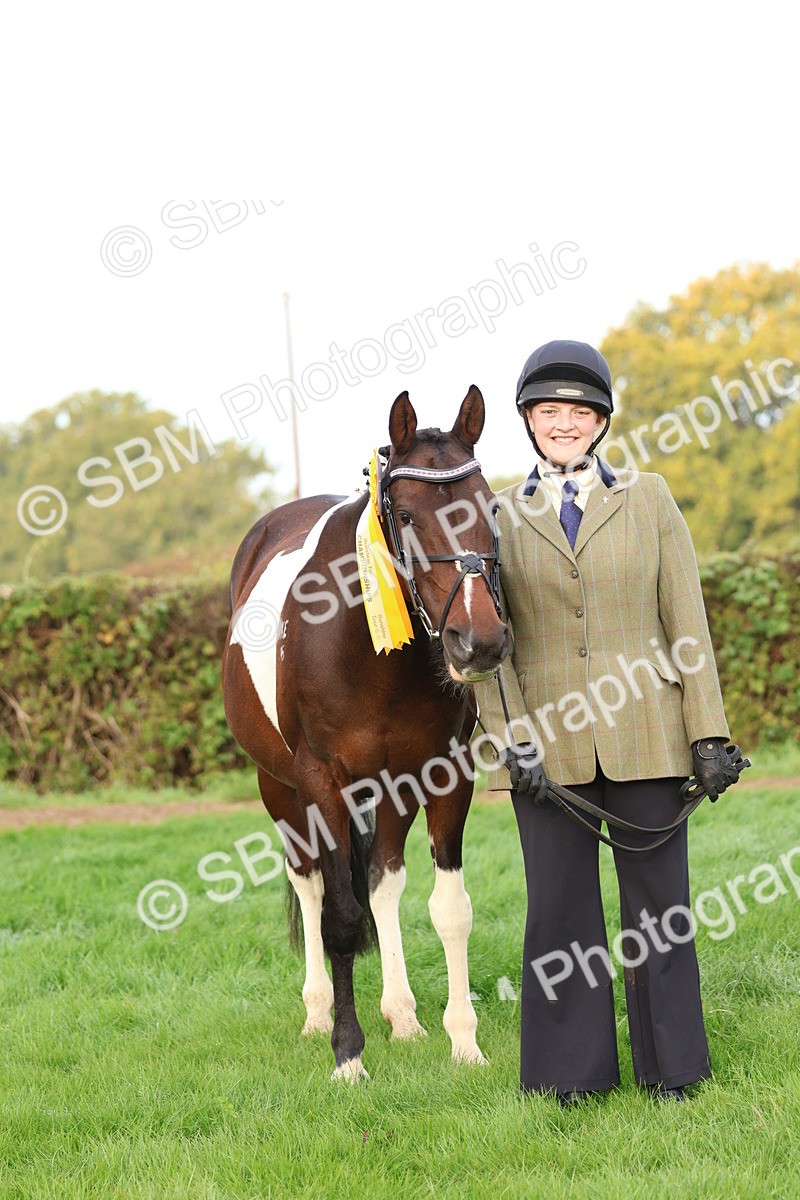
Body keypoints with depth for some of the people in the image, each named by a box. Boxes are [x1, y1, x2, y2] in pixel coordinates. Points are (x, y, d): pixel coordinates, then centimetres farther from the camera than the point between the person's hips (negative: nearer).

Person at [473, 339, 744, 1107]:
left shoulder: (648, 500, 6)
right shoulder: (500, 518, 6)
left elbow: (687, 623, 3)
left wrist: (708, 734, -3)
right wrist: (511, 738, -10)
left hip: (644, 735, 0)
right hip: (551, 742, 0)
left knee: (657, 899, 5)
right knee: (560, 907, 4)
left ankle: (670, 1068, 17)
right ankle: (571, 1073, 15)